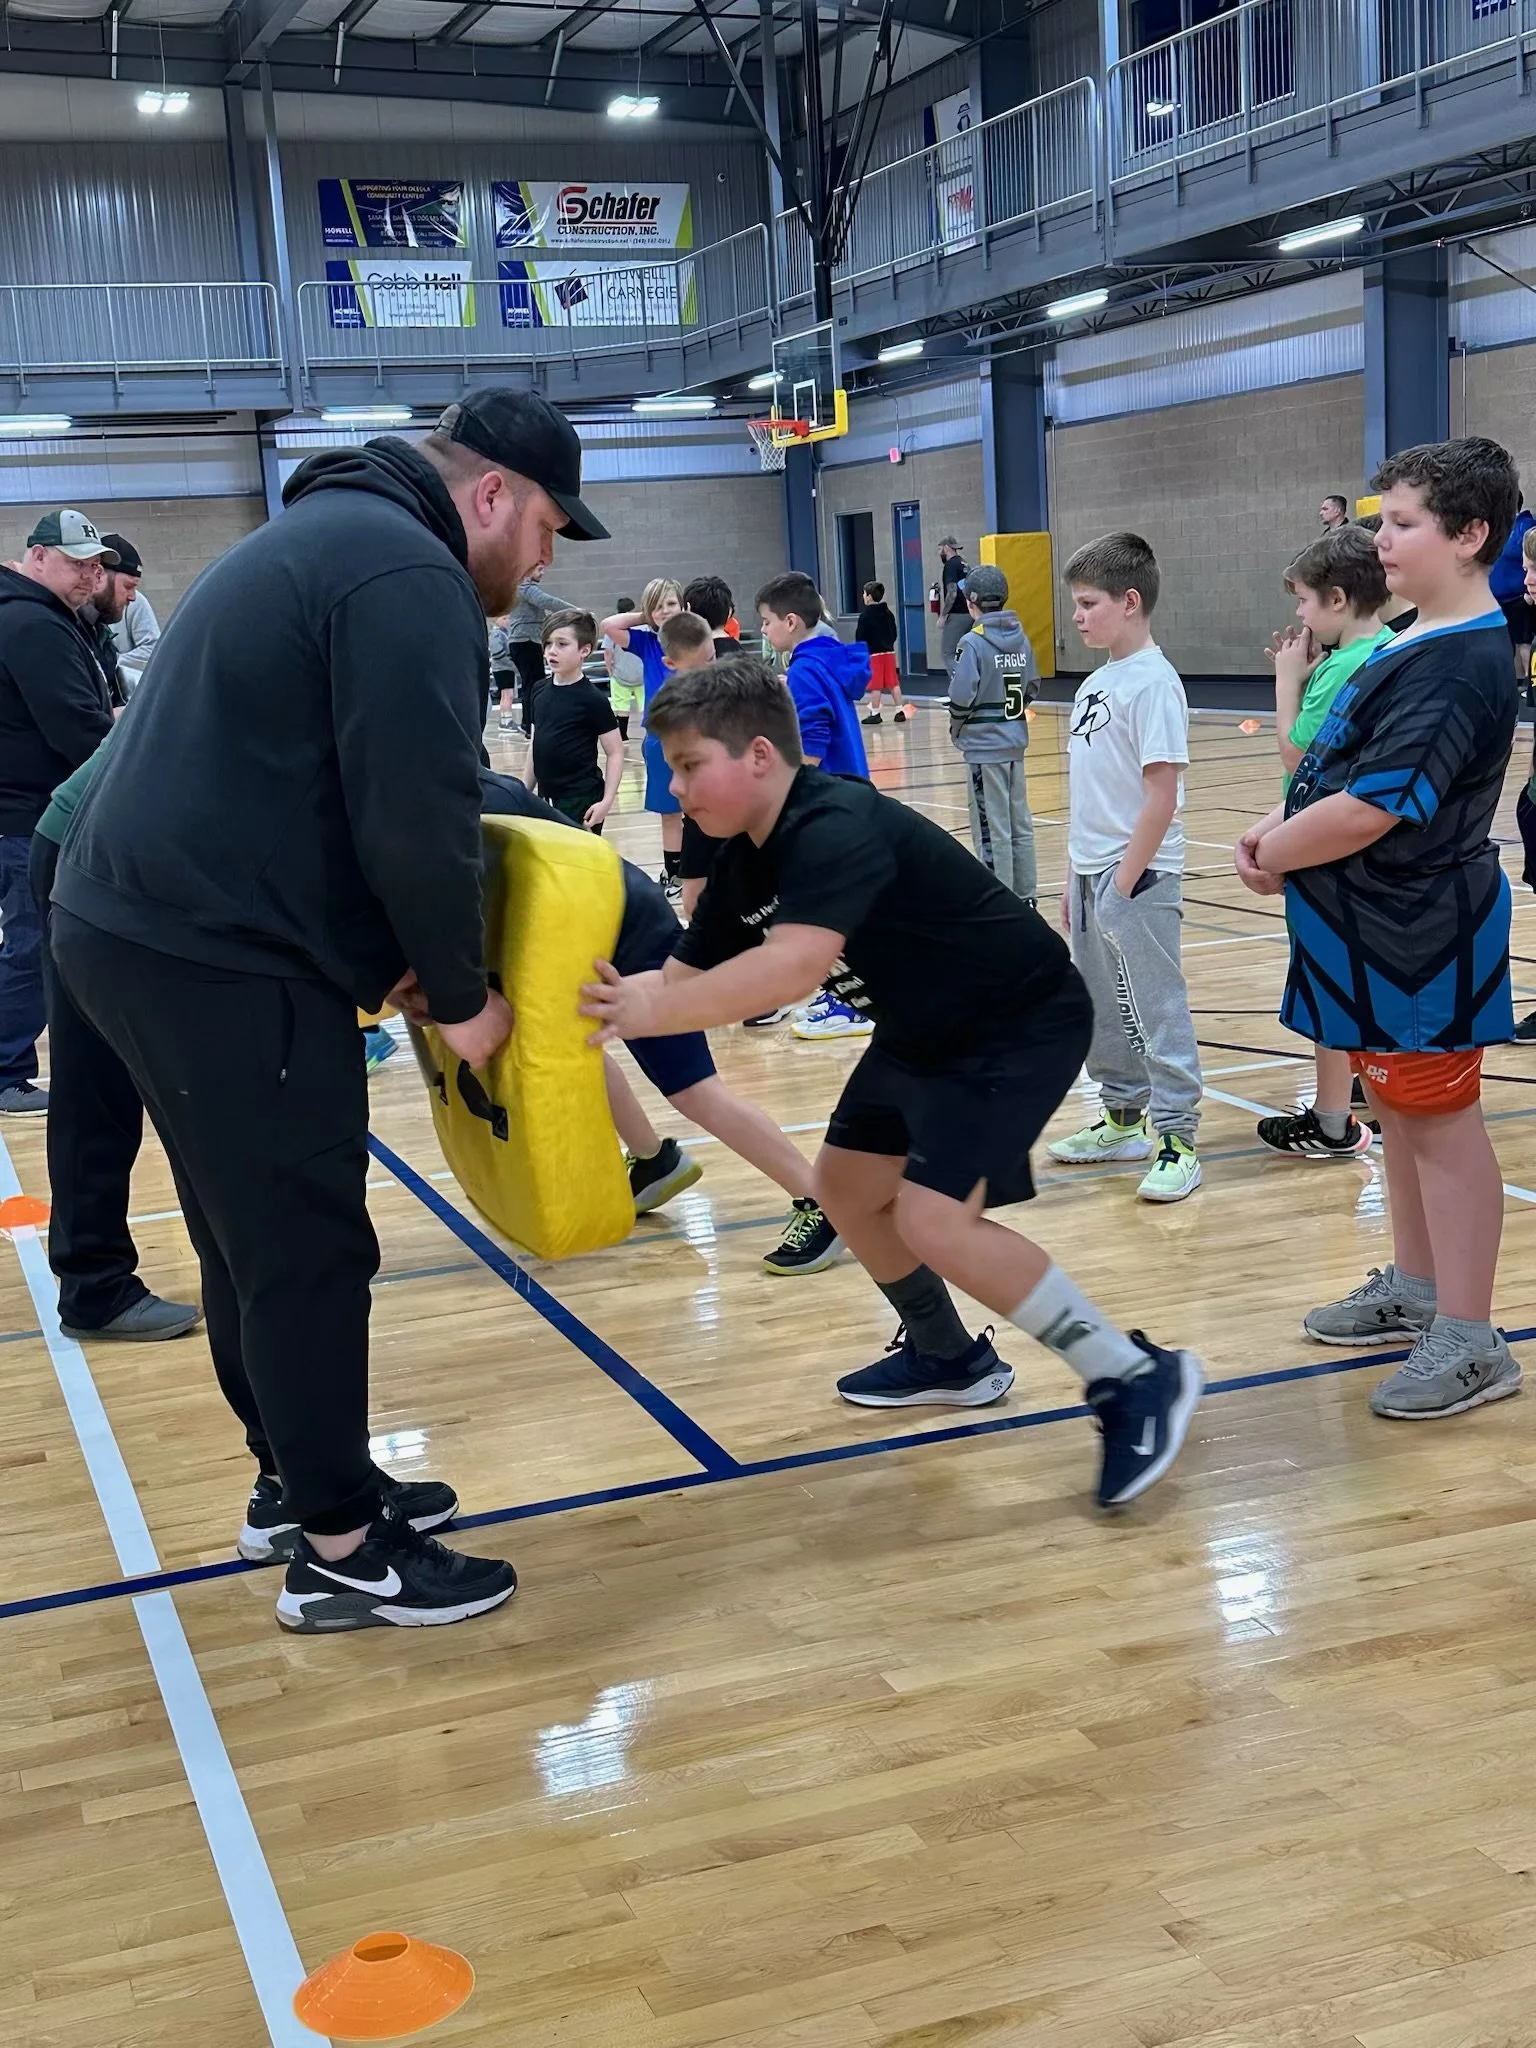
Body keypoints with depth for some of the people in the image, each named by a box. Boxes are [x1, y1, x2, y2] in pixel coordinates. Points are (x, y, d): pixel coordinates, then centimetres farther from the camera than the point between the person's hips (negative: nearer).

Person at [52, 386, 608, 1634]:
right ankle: (340, 1553, 10)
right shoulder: (407, 572, -13)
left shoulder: (334, 534, 21)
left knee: (255, 1238, 20)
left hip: (146, 925, 11)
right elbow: (416, 817, -20)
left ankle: (299, 1481, 34)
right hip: (217, 958, -11)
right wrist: (462, 994, -6)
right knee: (309, 1250, -1)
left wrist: (385, 962, 15)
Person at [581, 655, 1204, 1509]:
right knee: (847, 1186, 14)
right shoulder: (747, 857, 1)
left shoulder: (836, 829, -30)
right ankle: (951, 1357, 35)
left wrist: (653, 1013, -44)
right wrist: (615, 998, -17)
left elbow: (794, 966, -45)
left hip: (1022, 1022, -10)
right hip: (926, 1030, 10)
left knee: (934, 1218, -20)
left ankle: (1139, 1380, -8)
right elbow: (690, 973, 0)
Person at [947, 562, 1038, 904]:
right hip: (1016, 741, 7)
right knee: (1020, 824, 14)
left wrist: (957, 730, -1)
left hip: (984, 746, -7)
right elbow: (1033, 687, 9)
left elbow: (961, 698, -19)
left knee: (992, 829, -1)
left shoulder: (973, 642, -15)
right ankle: (1025, 897, 21)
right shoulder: (1020, 637, 4)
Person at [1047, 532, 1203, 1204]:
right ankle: (1123, 1118, 30)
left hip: (1136, 877, -9)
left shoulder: (1153, 681, -14)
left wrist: (1124, 884, -18)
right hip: (1092, 873, 9)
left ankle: (1175, 1138, 6)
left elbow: (1162, 794, -18)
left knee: (1155, 1009, -2)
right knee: (1102, 1010, 17)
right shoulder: (1097, 682, 12)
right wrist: (1077, 878, 16)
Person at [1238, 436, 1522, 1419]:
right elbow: (1342, 767, 19)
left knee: (1440, 1119, -2)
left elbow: (1371, 808, -26)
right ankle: (1415, 1289, 34)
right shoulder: (1416, 641, 10)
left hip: (1421, 933, -10)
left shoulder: (1460, 664, -22)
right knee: (1398, 1107, 19)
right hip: (1374, 928, 10)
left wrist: (1276, 856, -10)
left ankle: (1469, 1341, 8)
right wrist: (1280, 829, 3)